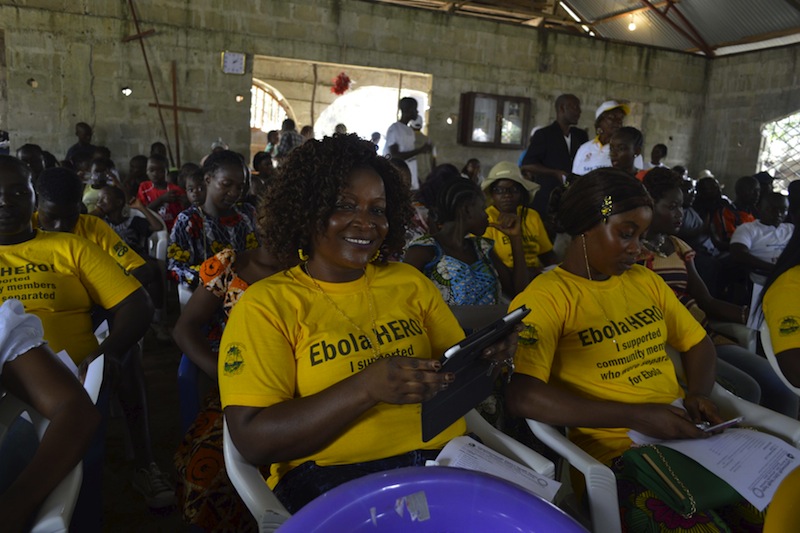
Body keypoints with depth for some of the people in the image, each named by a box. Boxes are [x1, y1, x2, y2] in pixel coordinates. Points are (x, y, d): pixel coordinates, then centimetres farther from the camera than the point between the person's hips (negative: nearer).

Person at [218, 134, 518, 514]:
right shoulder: (266, 304, -1)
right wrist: (365, 388, -20)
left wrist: (485, 357, -8)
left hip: (446, 457, 5)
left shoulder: (410, 282, 13)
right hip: (330, 477, -4)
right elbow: (253, 440, -9)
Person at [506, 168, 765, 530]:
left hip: (685, 432, 7)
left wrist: (699, 395, 1)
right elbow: (522, 396, -21)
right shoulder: (544, 297, -10)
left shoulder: (646, 280, 13)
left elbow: (697, 343, 23)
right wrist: (635, 416, -21)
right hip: (614, 449, -6)